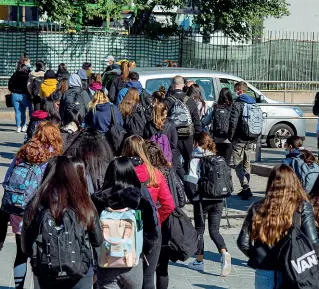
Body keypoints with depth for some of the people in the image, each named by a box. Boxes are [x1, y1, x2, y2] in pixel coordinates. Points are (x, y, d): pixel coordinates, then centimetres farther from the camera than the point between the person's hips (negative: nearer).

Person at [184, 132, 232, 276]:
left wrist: (192, 196, -3)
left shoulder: (196, 160, -6)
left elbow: (190, 182, -15)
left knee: (199, 229, 12)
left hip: (202, 200, -4)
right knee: (214, 230, 8)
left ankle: (199, 261, 17)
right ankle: (224, 253, -17)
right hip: (218, 200, 4)